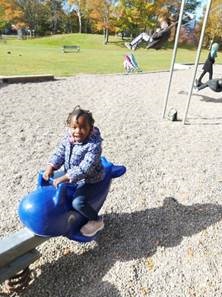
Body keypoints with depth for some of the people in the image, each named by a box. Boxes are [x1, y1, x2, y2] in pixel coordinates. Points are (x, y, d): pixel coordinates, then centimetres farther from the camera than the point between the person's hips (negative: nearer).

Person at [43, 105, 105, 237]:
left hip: (89, 179, -8)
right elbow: (60, 152, -1)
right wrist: (50, 167, -16)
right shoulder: (68, 137, -10)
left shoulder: (94, 145, -31)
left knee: (78, 202, -24)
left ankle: (97, 221, 5)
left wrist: (64, 178, -37)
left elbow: (85, 168, -36)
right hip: (70, 173, 8)